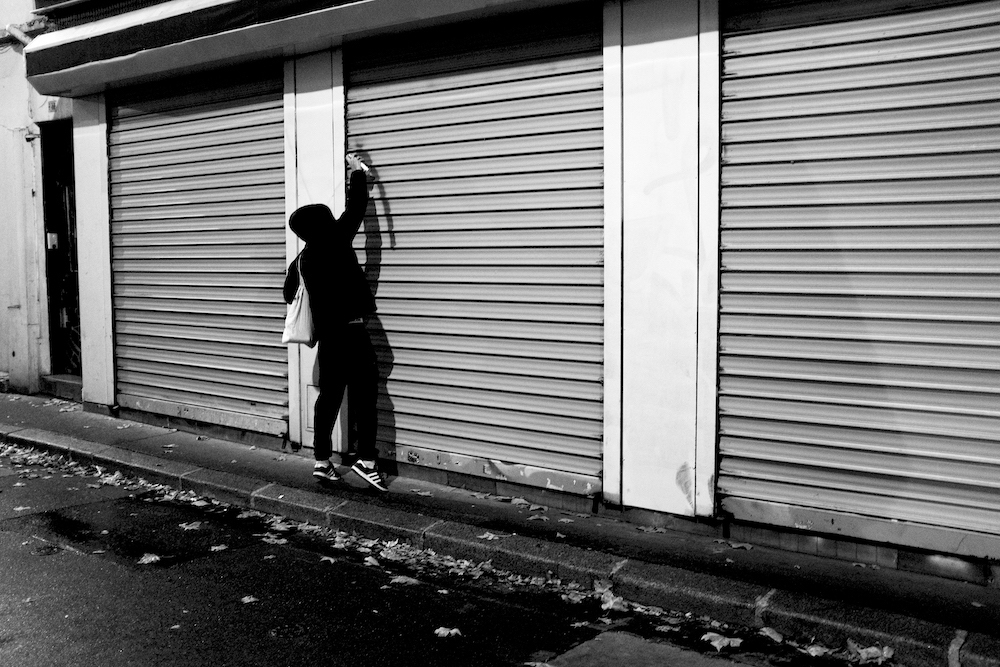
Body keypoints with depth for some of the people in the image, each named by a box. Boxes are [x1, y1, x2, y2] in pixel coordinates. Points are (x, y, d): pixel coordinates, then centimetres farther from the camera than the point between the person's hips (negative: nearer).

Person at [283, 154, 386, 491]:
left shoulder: (304, 256, 8)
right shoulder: (336, 241, -11)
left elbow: (290, 289, 21)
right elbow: (356, 209, -4)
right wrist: (358, 172, 10)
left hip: (326, 333, 7)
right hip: (350, 331, -7)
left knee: (329, 395, 12)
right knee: (364, 393, -3)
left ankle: (322, 462, 15)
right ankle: (366, 460, -5)